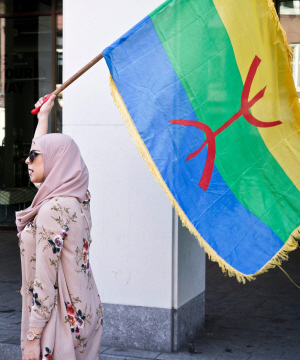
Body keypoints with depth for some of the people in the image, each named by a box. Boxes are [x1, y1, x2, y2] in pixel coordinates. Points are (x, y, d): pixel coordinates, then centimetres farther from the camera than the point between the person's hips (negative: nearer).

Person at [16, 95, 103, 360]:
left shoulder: (53, 210, -21)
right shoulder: (76, 198, 4)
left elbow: (45, 280, -22)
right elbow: (46, 152, 24)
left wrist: (33, 337, -18)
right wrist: (43, 115, 34)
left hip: (62, 317, -9)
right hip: (84, 312, 9)